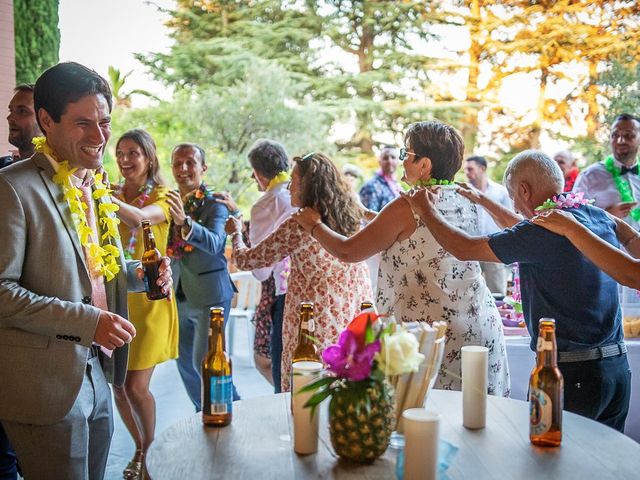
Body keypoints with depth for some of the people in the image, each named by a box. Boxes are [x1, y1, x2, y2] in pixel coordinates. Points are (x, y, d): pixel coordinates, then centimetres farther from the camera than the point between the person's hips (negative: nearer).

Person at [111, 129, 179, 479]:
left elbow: (139, 217, -28)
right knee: (118, 387, 8)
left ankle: (149, 450, 19)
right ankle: (140, 447, 31)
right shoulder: (113, 195, 9)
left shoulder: (162, 198, -4)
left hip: (147, 300, -4)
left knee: (136, 387, -5)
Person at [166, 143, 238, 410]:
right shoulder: (171, 202, 6)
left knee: (204, 363, -5)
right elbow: (166, 248, 8)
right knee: (184, 361, 16)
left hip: (209, 295, -7)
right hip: (178, 295, 7)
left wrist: (184, 221, -48)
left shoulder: (215, 203, -13)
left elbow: (214, 243, -31)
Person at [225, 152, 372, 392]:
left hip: (315, 330, -6)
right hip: (354, 329, 6)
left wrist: (235, 232, 16)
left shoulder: (298, 225, -11)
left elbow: (246, 260, -2)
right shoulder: (350, 220, 7)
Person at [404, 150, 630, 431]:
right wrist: (485, 201, 31)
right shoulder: (600, 217, 7)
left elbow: (464, 248, -11)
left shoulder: (545, 229, -19)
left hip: (570, 373, -8)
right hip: (618, 364, 8)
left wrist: (426, 210, 5)